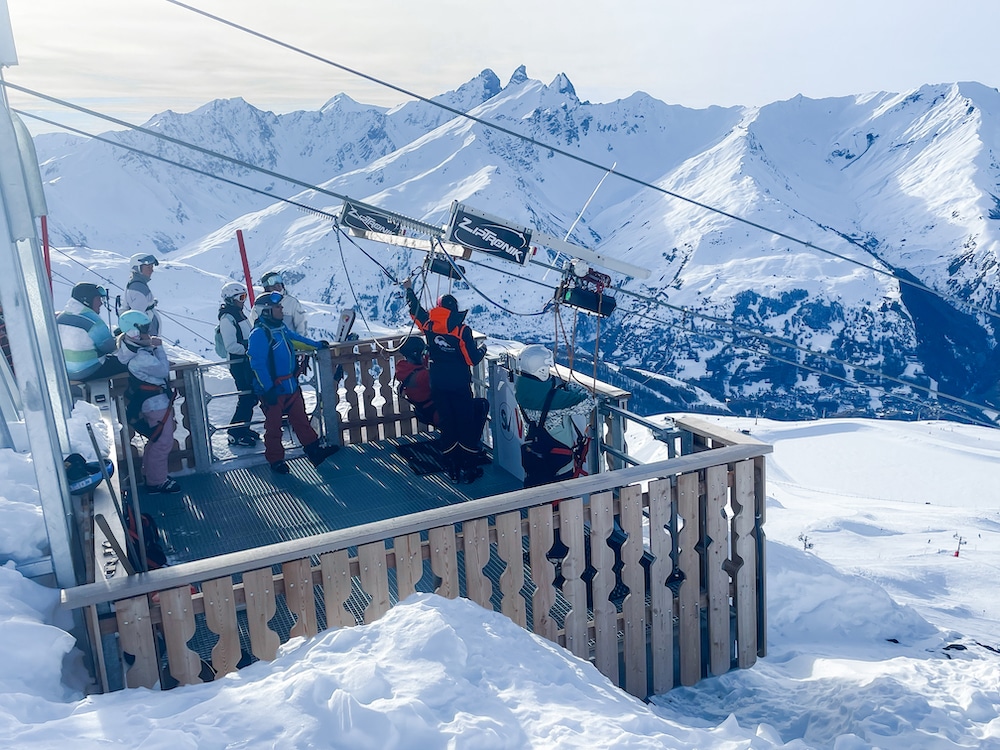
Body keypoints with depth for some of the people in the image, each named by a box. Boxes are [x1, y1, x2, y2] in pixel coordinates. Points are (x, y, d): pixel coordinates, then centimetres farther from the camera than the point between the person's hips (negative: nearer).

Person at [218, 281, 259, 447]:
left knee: (252, 396, 13)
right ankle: (235, 433, 0)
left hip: (248, 361, 9)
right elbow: (231, 346, -20)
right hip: (238, 363, -9)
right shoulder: (227, 318, -15)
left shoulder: (239, 315, 14)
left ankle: (243, 427, 25)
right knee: (246, 397, -8)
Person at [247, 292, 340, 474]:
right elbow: (258, 365, -21)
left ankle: (314, 450, 18)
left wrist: (317, 345, 36)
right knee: (273, 426, 5)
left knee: (301, 419, 12)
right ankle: (276, 460, 15)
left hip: (291, 386, 8)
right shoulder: (259, 334, -19)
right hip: (273, 390, -8)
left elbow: (297, 338, 29)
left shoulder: (282, 328, 7)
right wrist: (267, 390, -22)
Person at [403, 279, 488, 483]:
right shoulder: (462, 330, -14)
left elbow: (416, 311, 18)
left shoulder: (429, 325, -3)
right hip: (459, 385, -4)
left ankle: (452, 469, 16)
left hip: (438, 386, 4)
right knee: (467, 425, 6)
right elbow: (472, 359, -12)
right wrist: (482, 350, 10)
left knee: (447, 426, 11)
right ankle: (469, 468, 9)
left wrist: (409, 290, 33)